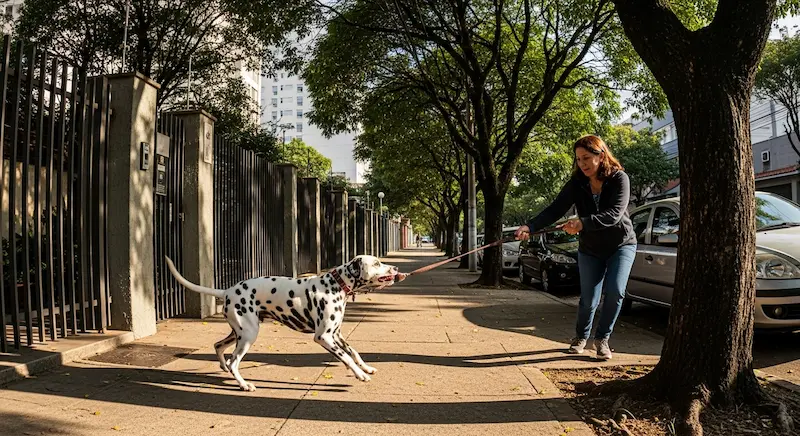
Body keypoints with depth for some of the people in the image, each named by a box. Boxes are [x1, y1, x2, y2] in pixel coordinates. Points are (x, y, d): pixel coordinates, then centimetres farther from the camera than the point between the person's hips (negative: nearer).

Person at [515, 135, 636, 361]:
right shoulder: (577, 183, -12)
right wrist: (530, 226, -40)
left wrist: (582, 223, -45)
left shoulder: (619, 179, -19)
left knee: (615, 291, -16)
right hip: (590, 249, 2)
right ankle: (581, 336, 28)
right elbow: (555, 209, -24)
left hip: (621, 244, -1)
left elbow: (614, 214, -32)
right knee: (589, 299, 1)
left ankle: (602, 338, 6)